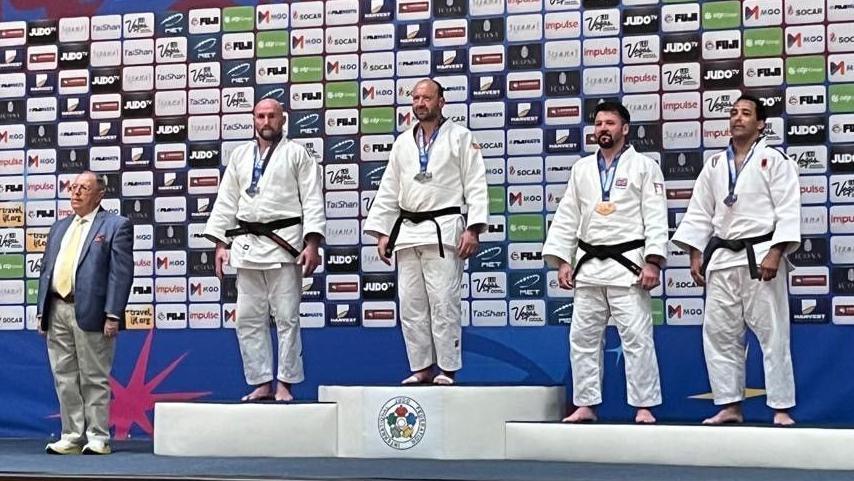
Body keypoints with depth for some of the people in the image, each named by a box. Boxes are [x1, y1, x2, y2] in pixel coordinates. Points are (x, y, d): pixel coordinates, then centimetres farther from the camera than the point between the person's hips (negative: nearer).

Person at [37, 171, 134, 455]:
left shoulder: (116, 226, -1)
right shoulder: (59, 227, 20)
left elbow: (121, 273, -8)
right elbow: (46, 270, 20)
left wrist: (113, 315, -15)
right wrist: (42, 310, 11)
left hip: (90, 313, -6)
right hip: (57, 311, 6)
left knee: (94, 379, 0)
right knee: (65, 379, 9)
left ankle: (97, 439, 7)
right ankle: (72, 437, 16)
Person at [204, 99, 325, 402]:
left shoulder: (297, 154, 3)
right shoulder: (240, 155, 15)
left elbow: (312, 201, -3)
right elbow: (226, 201, 15)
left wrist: (312, 244, -12)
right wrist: (221, 244, 7)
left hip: (283, 244, -4)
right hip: (246, 244, 5)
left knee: (286, 317, -3)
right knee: (249, 318, 6)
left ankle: (285, 384, 5)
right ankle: (261, 383, 14)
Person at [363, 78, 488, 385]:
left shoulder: (460, 138, 2)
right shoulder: (402, 143, 16)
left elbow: (476, 186, -4)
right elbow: (388, 190, 16)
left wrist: (472, 229, -13)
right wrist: (382, 232, 9)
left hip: (444, 230, -5)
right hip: (407, 230, 5)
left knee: (443, 302, -7)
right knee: (411, 304, 6)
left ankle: (447, 369, 1)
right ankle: (421, 368, 15)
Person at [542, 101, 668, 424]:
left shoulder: (644, 167, 0)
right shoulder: (581, 169, 13)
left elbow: (656, 219, -6)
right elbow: (567, 218, 13)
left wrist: (652, 262, -15)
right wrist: (562, 261, 5)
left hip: (627, 264, -5)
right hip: (589, 266, 5)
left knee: (636, 337, -5)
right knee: (582, 337, 7)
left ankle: (644, 406, 3)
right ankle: (585, 405, 16)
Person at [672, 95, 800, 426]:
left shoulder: (774, 160, -2)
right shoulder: (714, 165, 12)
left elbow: (788, 211, -8)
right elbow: (699, 212, 13)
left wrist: (775, 254, -18)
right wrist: (696, 256, 5)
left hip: (761, 256, -5)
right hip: (723, 258, 5)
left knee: (772, 333, -3)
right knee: (719, 333, 6)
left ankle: (781, 409, 4)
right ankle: (730, 406, 16)